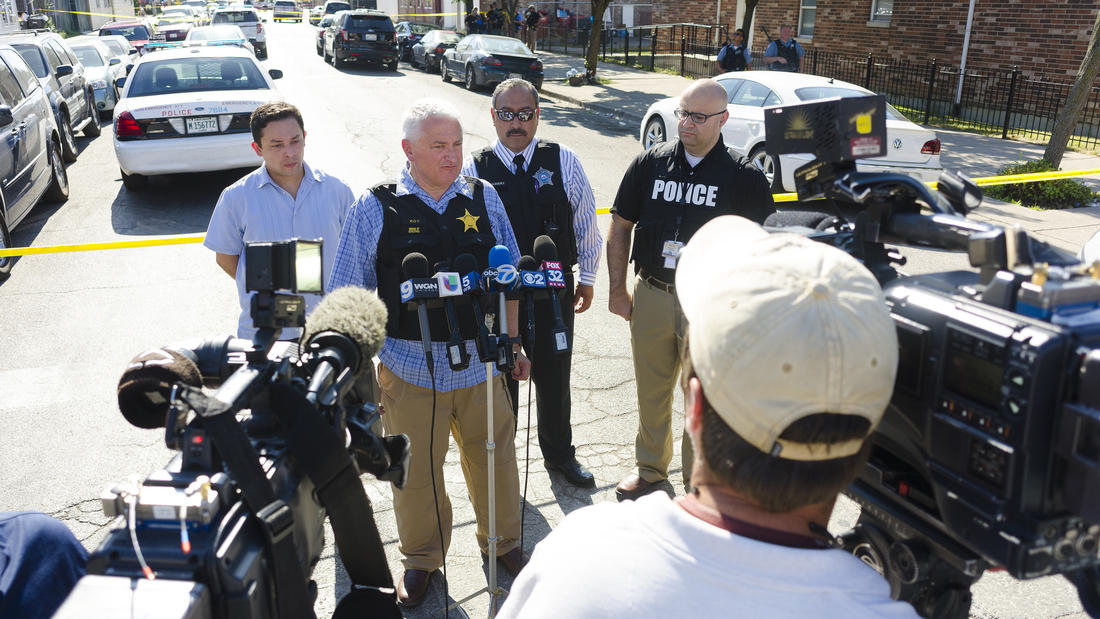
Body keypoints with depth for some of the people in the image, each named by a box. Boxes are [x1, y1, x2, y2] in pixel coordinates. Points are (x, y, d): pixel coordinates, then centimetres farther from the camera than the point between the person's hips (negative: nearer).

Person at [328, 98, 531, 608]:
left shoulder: (484, 198, 3)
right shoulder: (375, 209, -4)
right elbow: (349, 297, -1)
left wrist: (514, 344, 13)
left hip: (480, 360, 2)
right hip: (410, 367, -2)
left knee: (494, 457, 15)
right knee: (415, 470, 11)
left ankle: (503, 542, 42)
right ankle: (420, 560, 36)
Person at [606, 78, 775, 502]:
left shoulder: (744, 176, -6)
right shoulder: (650, 163, 2)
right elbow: (620, 225, 8)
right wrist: (617, 289, 5)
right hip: (650, 297, 3)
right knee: (651, 392, 16)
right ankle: (651, 468, 36)